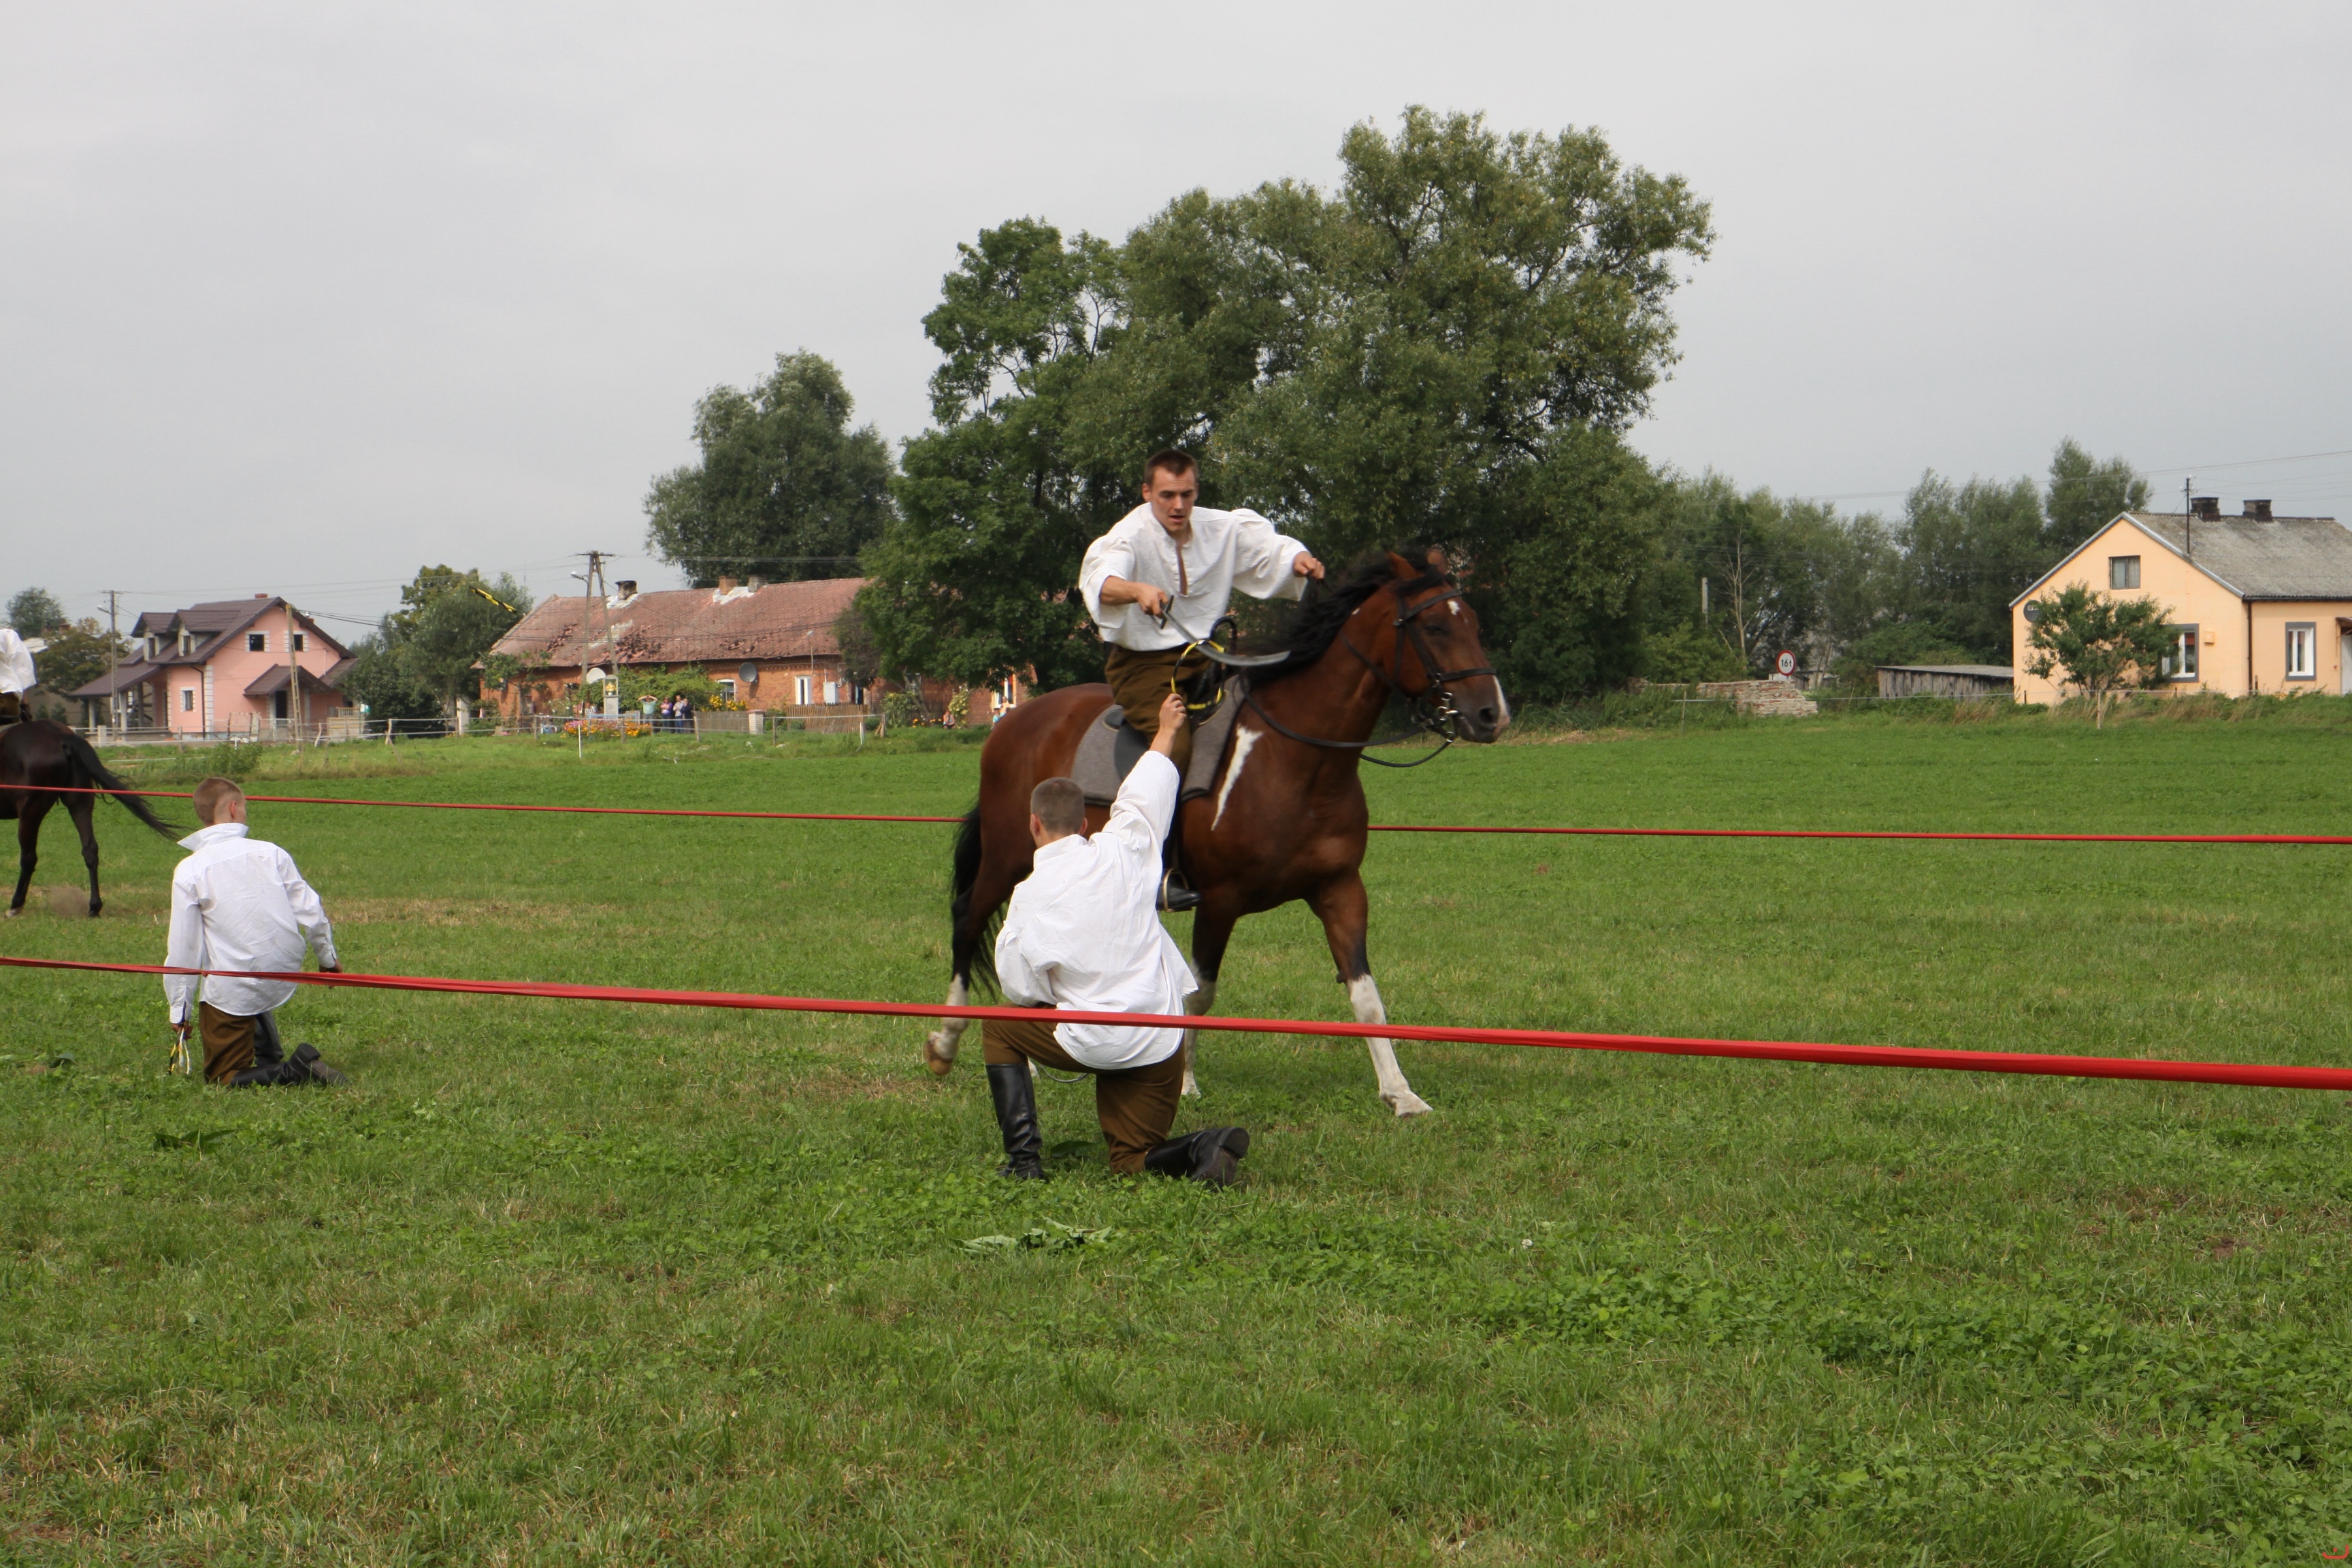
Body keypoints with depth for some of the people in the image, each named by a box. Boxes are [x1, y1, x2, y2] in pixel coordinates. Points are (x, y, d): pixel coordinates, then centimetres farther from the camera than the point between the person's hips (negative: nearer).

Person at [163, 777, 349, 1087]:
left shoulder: (189, 871, -8)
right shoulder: (271, 853, -1)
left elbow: (183, 948, -7)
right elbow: (310, 912, 3)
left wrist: (180, 1011, 2)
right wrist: (328, 958, 21)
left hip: (231, 992, -4)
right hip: (284, 979, 4)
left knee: (222, 1079, 8)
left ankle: (293, 1071, -17)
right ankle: (270, 1054, 25)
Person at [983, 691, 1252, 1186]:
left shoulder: (1029, 896, -9)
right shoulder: (1122, 849, -2)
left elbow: (1021, 990, -6)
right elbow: (1145, 794, 16)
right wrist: (1166, 731, 32)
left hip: (1093, 1045, -4)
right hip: (1160, 1045, 4)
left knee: (999, 1029, 23)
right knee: (1134, 1159, 19)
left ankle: (1023, 1155, 11)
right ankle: (1205, 1146, -14)